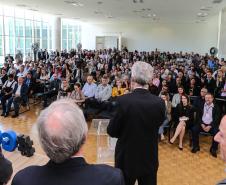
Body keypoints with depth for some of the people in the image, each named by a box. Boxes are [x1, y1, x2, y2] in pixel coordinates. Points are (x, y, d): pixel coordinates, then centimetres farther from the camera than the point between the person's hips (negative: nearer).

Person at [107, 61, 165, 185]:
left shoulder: (123, 101, -21)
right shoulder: (159, 103, -13)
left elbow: (112, 131, -12)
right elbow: (158, 125, 3)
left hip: (127, 159, -2)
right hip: (149, 160, 2)